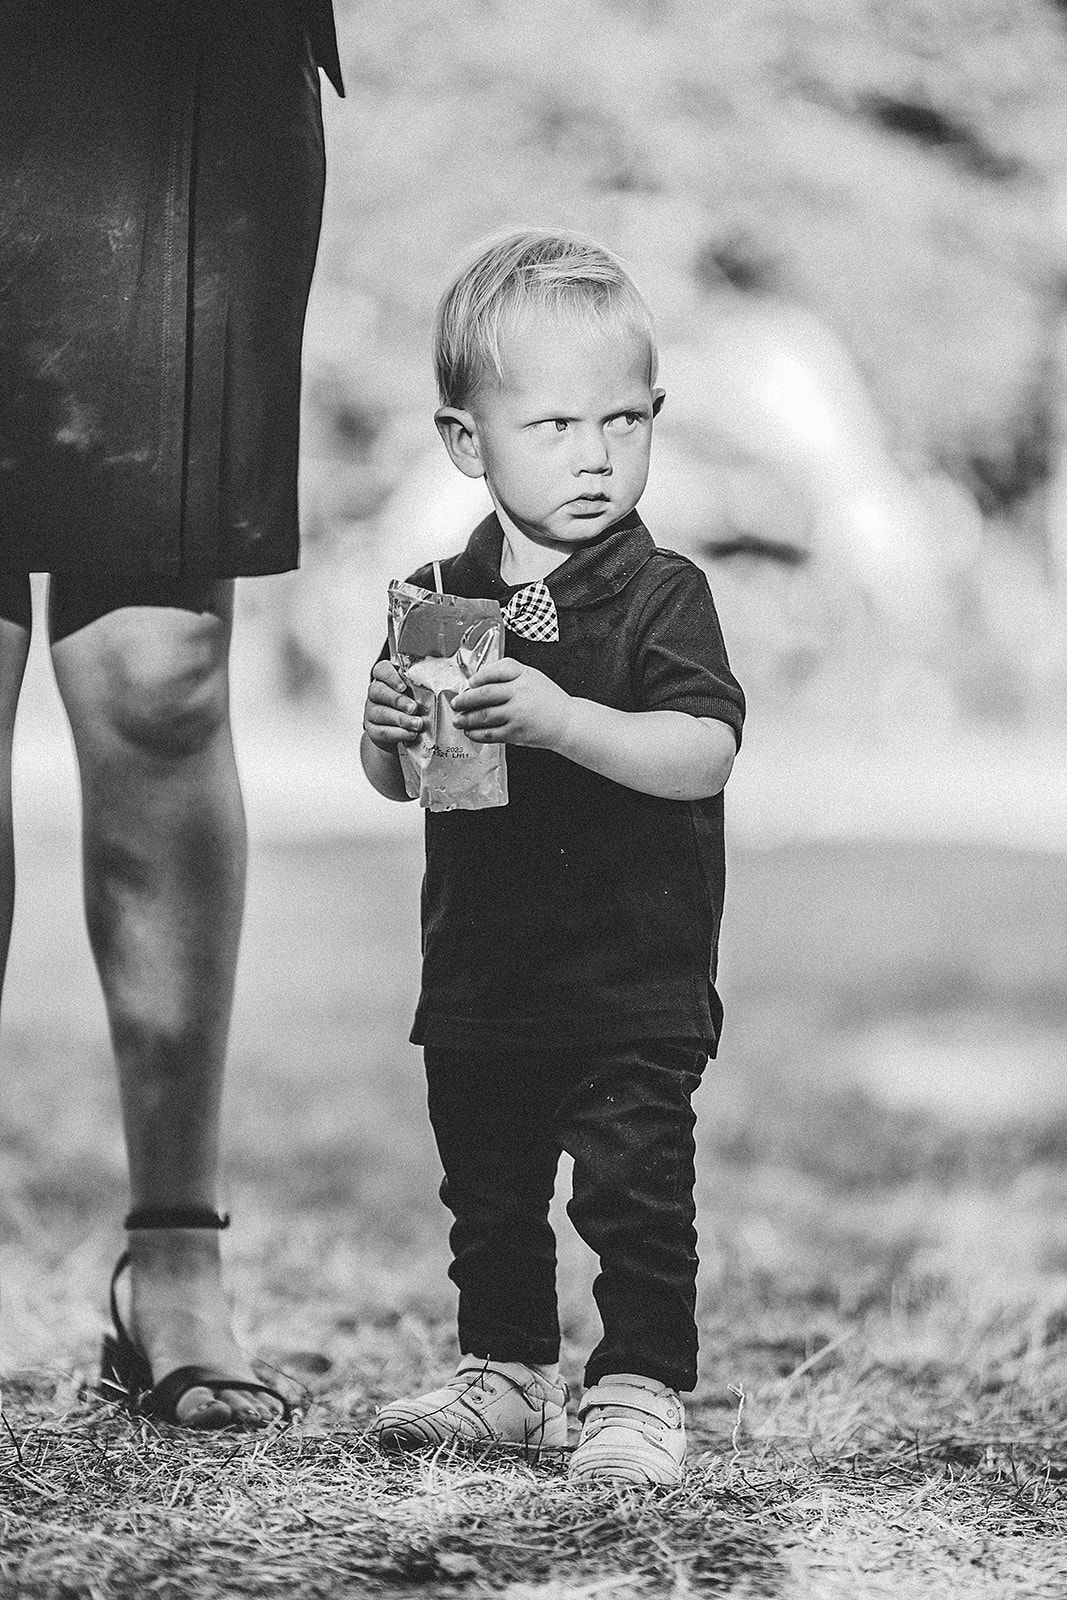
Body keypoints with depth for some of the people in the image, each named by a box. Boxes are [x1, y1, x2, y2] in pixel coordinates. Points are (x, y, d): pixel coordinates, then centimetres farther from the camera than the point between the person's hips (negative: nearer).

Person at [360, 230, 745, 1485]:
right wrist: (385, 734, -12)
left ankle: (639, 1390, 3)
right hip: (479, 981, 5)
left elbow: (704, 753, -21)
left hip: (634, 988, -5)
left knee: (635, 1192, -6)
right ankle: (506, 1370, 32)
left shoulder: (661, 595, -9)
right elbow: (394, 786, 11)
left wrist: (566, 722, -32)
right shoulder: (443, 601, 5)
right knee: (487, 1195, 17)